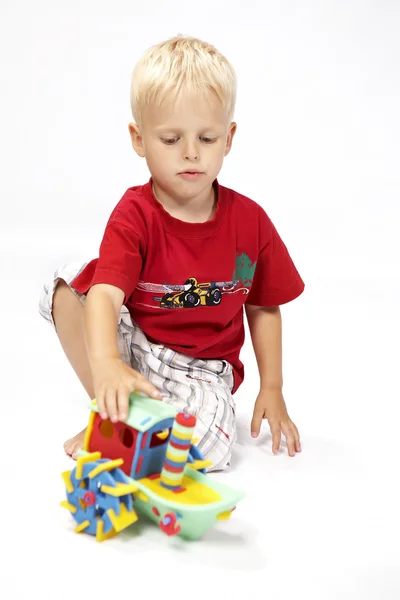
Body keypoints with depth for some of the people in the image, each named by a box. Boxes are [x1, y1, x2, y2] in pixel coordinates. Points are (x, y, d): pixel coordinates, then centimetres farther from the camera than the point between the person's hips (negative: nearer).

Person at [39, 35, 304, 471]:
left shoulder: (250, 221, -6)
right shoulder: (134, 215, -13)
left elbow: (264, 307, 6)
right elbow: (106, 294, -30)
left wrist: (272, 390, 3)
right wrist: (106, 364, -51)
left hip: (202, 368, 1)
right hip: (133, 345, 0)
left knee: (212, 441, -32)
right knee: (67, 282, -23)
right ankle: (108, 413, -12)